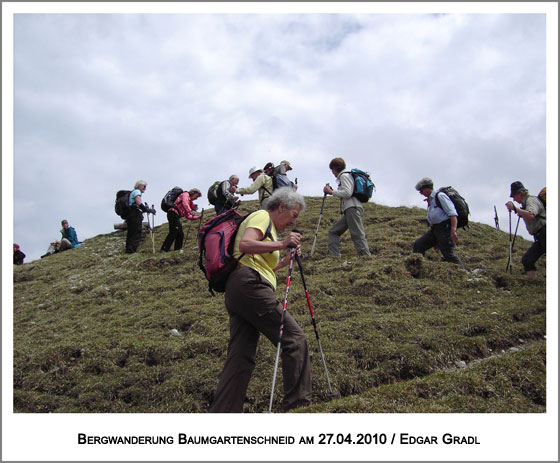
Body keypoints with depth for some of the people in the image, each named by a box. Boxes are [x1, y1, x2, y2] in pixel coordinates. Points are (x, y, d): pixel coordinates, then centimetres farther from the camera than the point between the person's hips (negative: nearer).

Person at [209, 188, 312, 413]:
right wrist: (281, 244, -22)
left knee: (240, 356, 5)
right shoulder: (262, 216, 2)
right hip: (249, 286, -10)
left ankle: (222, 413, 3)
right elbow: (245, 244, -18)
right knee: (294, 339, -7)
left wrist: (284, 261, 25)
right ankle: (298, 403, -4)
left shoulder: (268, 226, 32)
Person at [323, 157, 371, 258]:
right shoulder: (346, 176, 27)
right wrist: (332, 191, 22)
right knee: (333, 231, 7)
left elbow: (347, 193, -16)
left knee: (357, 235, -16)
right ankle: (334, 256, 1)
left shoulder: (344, 176, -3)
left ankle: (367, 256, -20)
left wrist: (331, 192, -7)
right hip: (349, 210, 10)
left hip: (353, 208, -10)